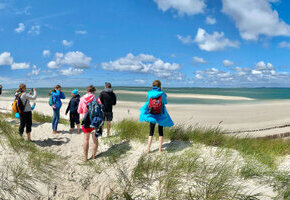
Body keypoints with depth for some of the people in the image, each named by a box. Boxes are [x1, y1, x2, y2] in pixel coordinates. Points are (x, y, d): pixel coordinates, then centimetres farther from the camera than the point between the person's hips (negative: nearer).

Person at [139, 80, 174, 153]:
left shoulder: (149, 93, -5)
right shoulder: (162, 94, -10)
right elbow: (165, 102, 8)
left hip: (152, 116, 1)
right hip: (160, 116, -1)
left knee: (151, 132, 13)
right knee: (160, 132, 13)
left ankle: (148, 148, 8)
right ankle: (160, 148, 17)